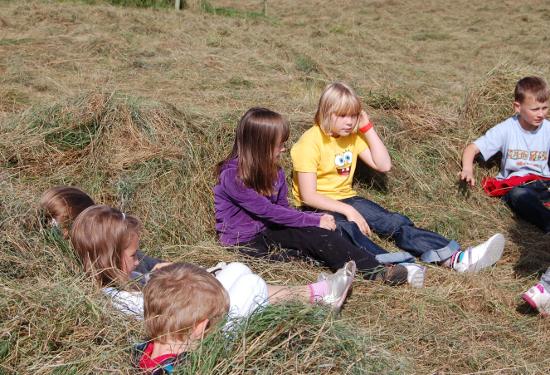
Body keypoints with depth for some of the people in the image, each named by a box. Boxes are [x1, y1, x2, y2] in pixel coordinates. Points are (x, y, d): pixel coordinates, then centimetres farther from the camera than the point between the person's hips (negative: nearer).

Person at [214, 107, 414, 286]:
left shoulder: (275, 172, 5)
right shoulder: (232, 176, -20)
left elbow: (283, 210, 6)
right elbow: (267, 211, -22)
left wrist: (317, 218, -12)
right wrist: (314, 221, -19)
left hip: (268, 231, 6)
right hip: (244, 241, -6)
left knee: (317, 235, -22)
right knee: (313, 234, -26)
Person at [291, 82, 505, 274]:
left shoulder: (353, 136, 9)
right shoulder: (311, 142, -13)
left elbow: (384, 165, 2)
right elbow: (308, 195, -18)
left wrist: (367, 127, -2)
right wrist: (348, 211, -26)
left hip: (346, 199, 6)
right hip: (316, 207, -5)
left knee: (395, 222, -18)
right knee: (347, 228, -38)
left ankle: (456, 259, -33)